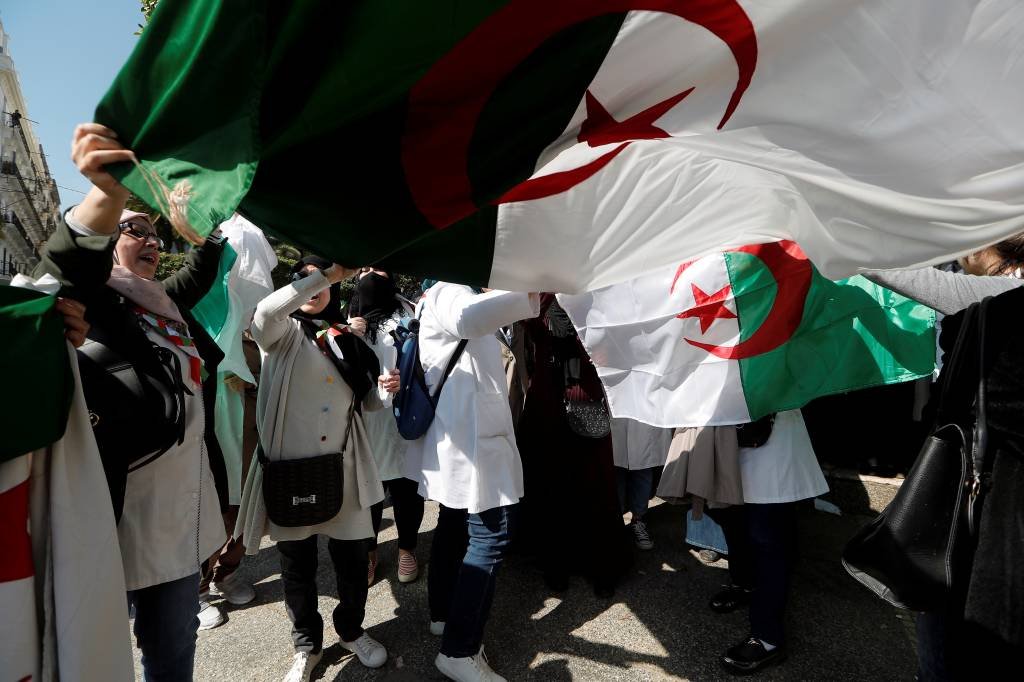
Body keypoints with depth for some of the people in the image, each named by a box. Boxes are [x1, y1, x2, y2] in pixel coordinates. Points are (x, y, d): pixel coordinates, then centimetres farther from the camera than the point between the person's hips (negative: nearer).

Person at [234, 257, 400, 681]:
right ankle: (307, 645, 35)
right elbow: (265, 311, -26)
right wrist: (326, 273, -32)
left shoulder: (347, 341, 11)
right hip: (291, 469, -2)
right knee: (298, 565, 12)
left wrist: (385, 390, -5)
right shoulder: (283, 334, 0)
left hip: (344, 469, 3)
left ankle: (351, 630, 38)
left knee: (353, 557, 11)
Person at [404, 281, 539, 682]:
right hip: (470, 438, -11)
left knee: (456, 526, 19)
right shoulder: (446, 293, -14)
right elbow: (468, 317, -38)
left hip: (462, 436, 11)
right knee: (490, 535, -8)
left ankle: (443, 614, 34)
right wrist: (532, 293, -42)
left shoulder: (449, 294, 20)